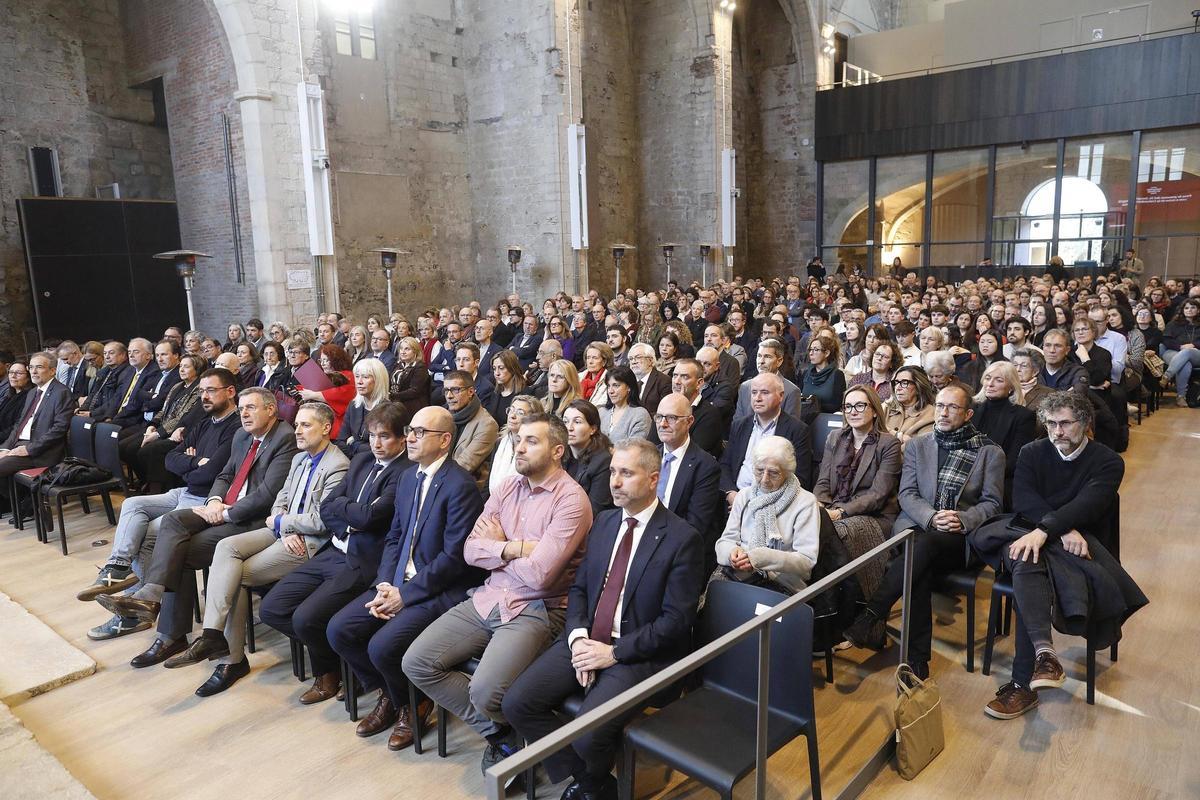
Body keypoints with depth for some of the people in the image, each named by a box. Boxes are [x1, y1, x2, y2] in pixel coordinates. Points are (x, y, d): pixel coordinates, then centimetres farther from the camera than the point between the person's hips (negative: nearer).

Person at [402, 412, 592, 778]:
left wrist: (498, 546, -5)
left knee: (485, 690, -27)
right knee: (416, 663, -3)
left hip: (535, 611, -7)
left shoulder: (571, 500, -15)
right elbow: (471, 550, 3)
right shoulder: (508, 487, 8)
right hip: (488, 598, 7)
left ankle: (512, 732, 12)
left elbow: (538, 574, -22)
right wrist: (516, 548, -13)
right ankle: (498, 732, 11)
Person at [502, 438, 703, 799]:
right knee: (516, 703, -10)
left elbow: (677, 620, -13)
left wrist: (613, 652, -16)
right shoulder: (604, 521, 9)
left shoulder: (682, 538, -11)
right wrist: (578, 636, -7)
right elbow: (579, 586, 13)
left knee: (587, 733, -25)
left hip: (639, 654, -6)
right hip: (586, 640, 6)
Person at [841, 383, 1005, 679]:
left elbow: (992, 503, 6)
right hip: (917, 528, 1)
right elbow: (907, 494, 7)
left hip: (960, 538, -1)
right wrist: (931, 517, -13)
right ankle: (917, 657, -29)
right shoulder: (917, 446, 18)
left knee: (923, 544, -36)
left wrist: (962, 519, -14)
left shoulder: (991, 453, 13)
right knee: (921, 567, -34)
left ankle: (871, 617, -37)